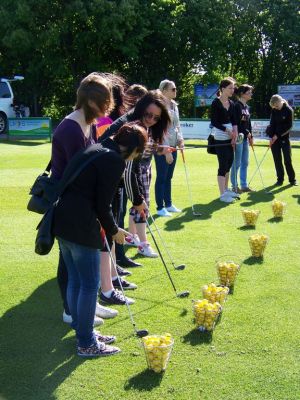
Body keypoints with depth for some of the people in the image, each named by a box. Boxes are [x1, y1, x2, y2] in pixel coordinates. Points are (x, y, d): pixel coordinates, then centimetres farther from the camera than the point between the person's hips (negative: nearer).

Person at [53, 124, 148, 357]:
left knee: (75, 280, 19)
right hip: (80, 226, -9)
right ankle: (87, 344, 14)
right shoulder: (114, 161, -12)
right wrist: (114, 231, 5)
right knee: (90, 284, 3)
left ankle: (83, 332, 33)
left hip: (62, 220, 10)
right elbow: (102, 205, -13)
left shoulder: (96, 150, 16)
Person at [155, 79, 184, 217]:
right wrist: (166, 151, -18)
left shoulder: (174, 105, 10)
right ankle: (160, 208, 7)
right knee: (161, 177, -1)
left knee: (169, 177, 15)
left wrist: (180, 139, 2)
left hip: (173, 146, 8)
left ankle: (168, 204, 25)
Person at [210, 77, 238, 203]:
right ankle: (222, 194, -2)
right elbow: (214, 122, -13)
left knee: (229, 163, 11)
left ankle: (226, 189, 24)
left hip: (230, 138, 7)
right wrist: (228, 130, -15)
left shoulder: (231, 103, 11)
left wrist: (235, 132, -4)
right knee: (223, 164, -7)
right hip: (220, 139, -7)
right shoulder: (216, 103, -10)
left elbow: (234, 120, 12)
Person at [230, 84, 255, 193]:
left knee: (245, 163, 11)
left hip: (245, 138, 9)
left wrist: (250, 136, 15)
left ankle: (244, 185, 18)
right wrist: (247, 132, -12)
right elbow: (237, 123, -17)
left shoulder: (246, 107, 15)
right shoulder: (237, 106, -11)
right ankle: (234, 186, 4)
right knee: (237, 163, -4)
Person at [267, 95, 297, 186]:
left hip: (284, 138, -4)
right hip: (274, 137, 4)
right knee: (277, 160, 4)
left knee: (287, 160, -3)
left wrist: (277, 135, -14)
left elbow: (289, 125, -11)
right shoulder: (274, 110, 2)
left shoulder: (288, 110, -9)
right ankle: (280, 179, 11)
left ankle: (292, 179, 8)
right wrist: (271, 137, -7)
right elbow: (272, 124, 4)